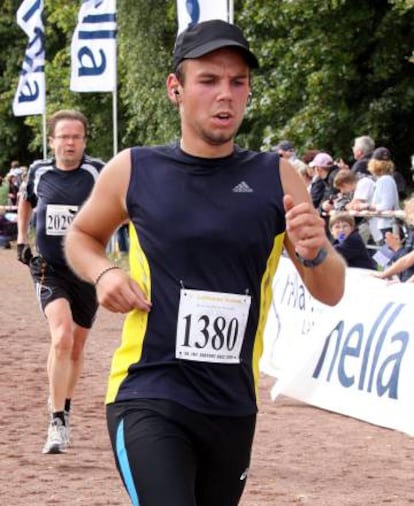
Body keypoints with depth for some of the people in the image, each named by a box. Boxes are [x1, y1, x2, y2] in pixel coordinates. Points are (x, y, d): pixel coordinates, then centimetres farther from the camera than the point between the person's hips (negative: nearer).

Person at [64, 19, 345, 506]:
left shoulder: (277, 178, 1)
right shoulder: (133, 171, -1)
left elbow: (330, 293, 3)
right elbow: (81, 235, 18)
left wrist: (316, 253, -19)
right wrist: (103, 273, -4)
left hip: (234, 408, 3)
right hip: (148, 400, -3)